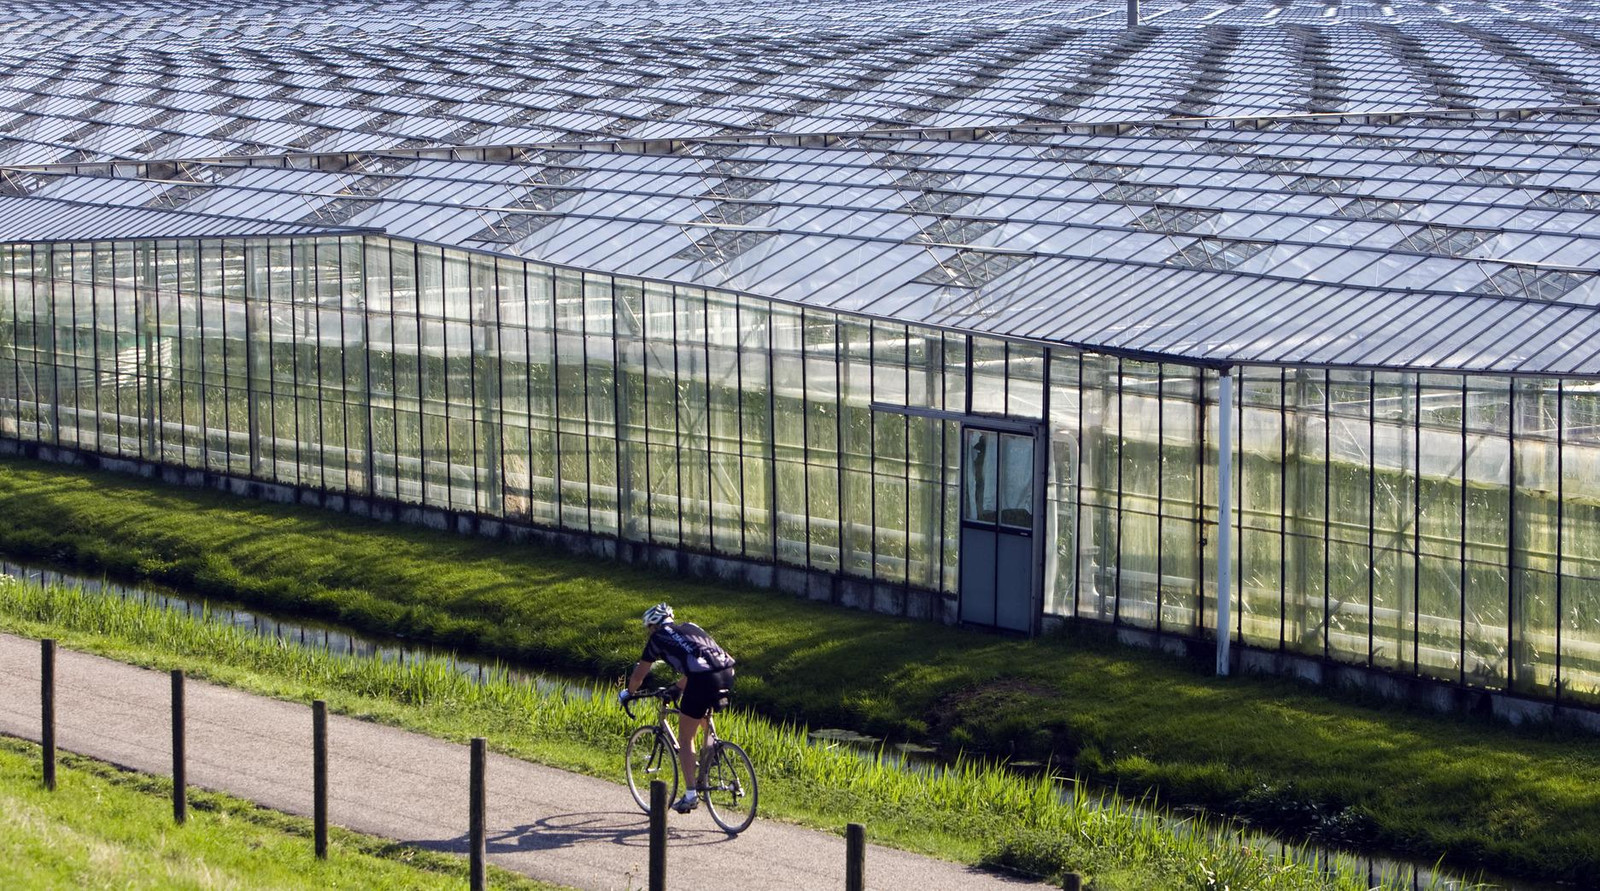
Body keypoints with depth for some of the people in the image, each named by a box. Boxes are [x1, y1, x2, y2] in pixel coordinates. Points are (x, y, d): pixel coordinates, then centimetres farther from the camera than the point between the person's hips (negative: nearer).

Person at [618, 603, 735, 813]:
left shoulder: (658, 639, 14)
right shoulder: (690, 628, 30)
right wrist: (678, 688, 59)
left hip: (703, 680, -6)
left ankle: (690, 794, 4)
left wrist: (628, 693, 42)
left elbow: (638, 675, 23)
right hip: (727, 674, 6)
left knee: (685, 739, 7)